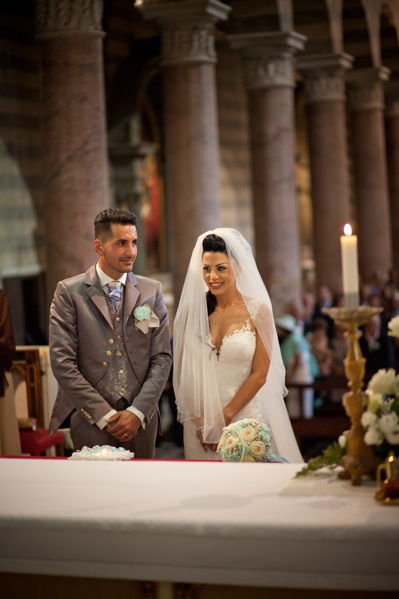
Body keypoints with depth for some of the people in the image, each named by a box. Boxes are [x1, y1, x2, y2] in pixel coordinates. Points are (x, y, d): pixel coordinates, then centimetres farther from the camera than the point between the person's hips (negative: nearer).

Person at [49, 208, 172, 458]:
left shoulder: (152, 291, 8)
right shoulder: (69, 292, -1)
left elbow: (162, 358, 5)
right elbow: (63, 362, -7)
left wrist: (137, 412, -7)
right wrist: (104, 415, -10)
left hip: (140, 419, 2)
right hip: (90, 419, -2)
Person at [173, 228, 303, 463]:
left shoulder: (258, 311, -2)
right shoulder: (194, 311, 4)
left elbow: (260, 374, -6)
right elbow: (184, 371, 3)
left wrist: (225, 416, -10)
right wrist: (199, 419, -7)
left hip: (244, 419, -2)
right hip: (199, 423, 2)